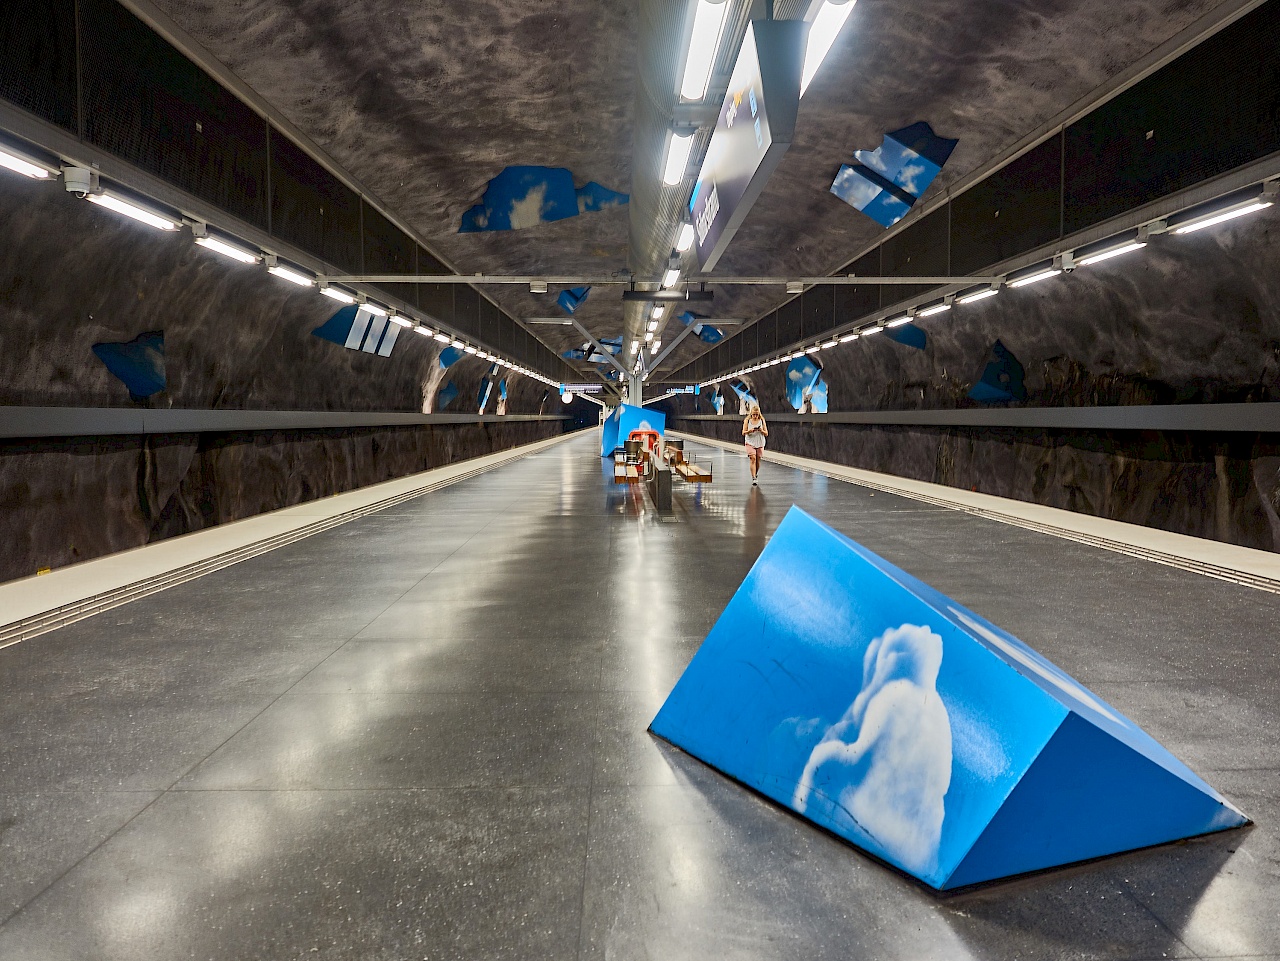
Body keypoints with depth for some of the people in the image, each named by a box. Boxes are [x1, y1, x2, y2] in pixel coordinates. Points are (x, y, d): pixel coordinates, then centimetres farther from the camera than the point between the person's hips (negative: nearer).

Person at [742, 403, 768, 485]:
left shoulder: (762, 421, 2)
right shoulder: (747, 420, 0)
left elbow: (766, 434, 3)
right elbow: (743, 433, -2)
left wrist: (761, 431, -18)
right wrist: (749, 431, -22)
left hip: (760, 443, 2)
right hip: (750, 443, -2)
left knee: (758, 460, 6)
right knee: (753, 459, -15)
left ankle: (755, 474, 27)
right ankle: (753, 478, -16)